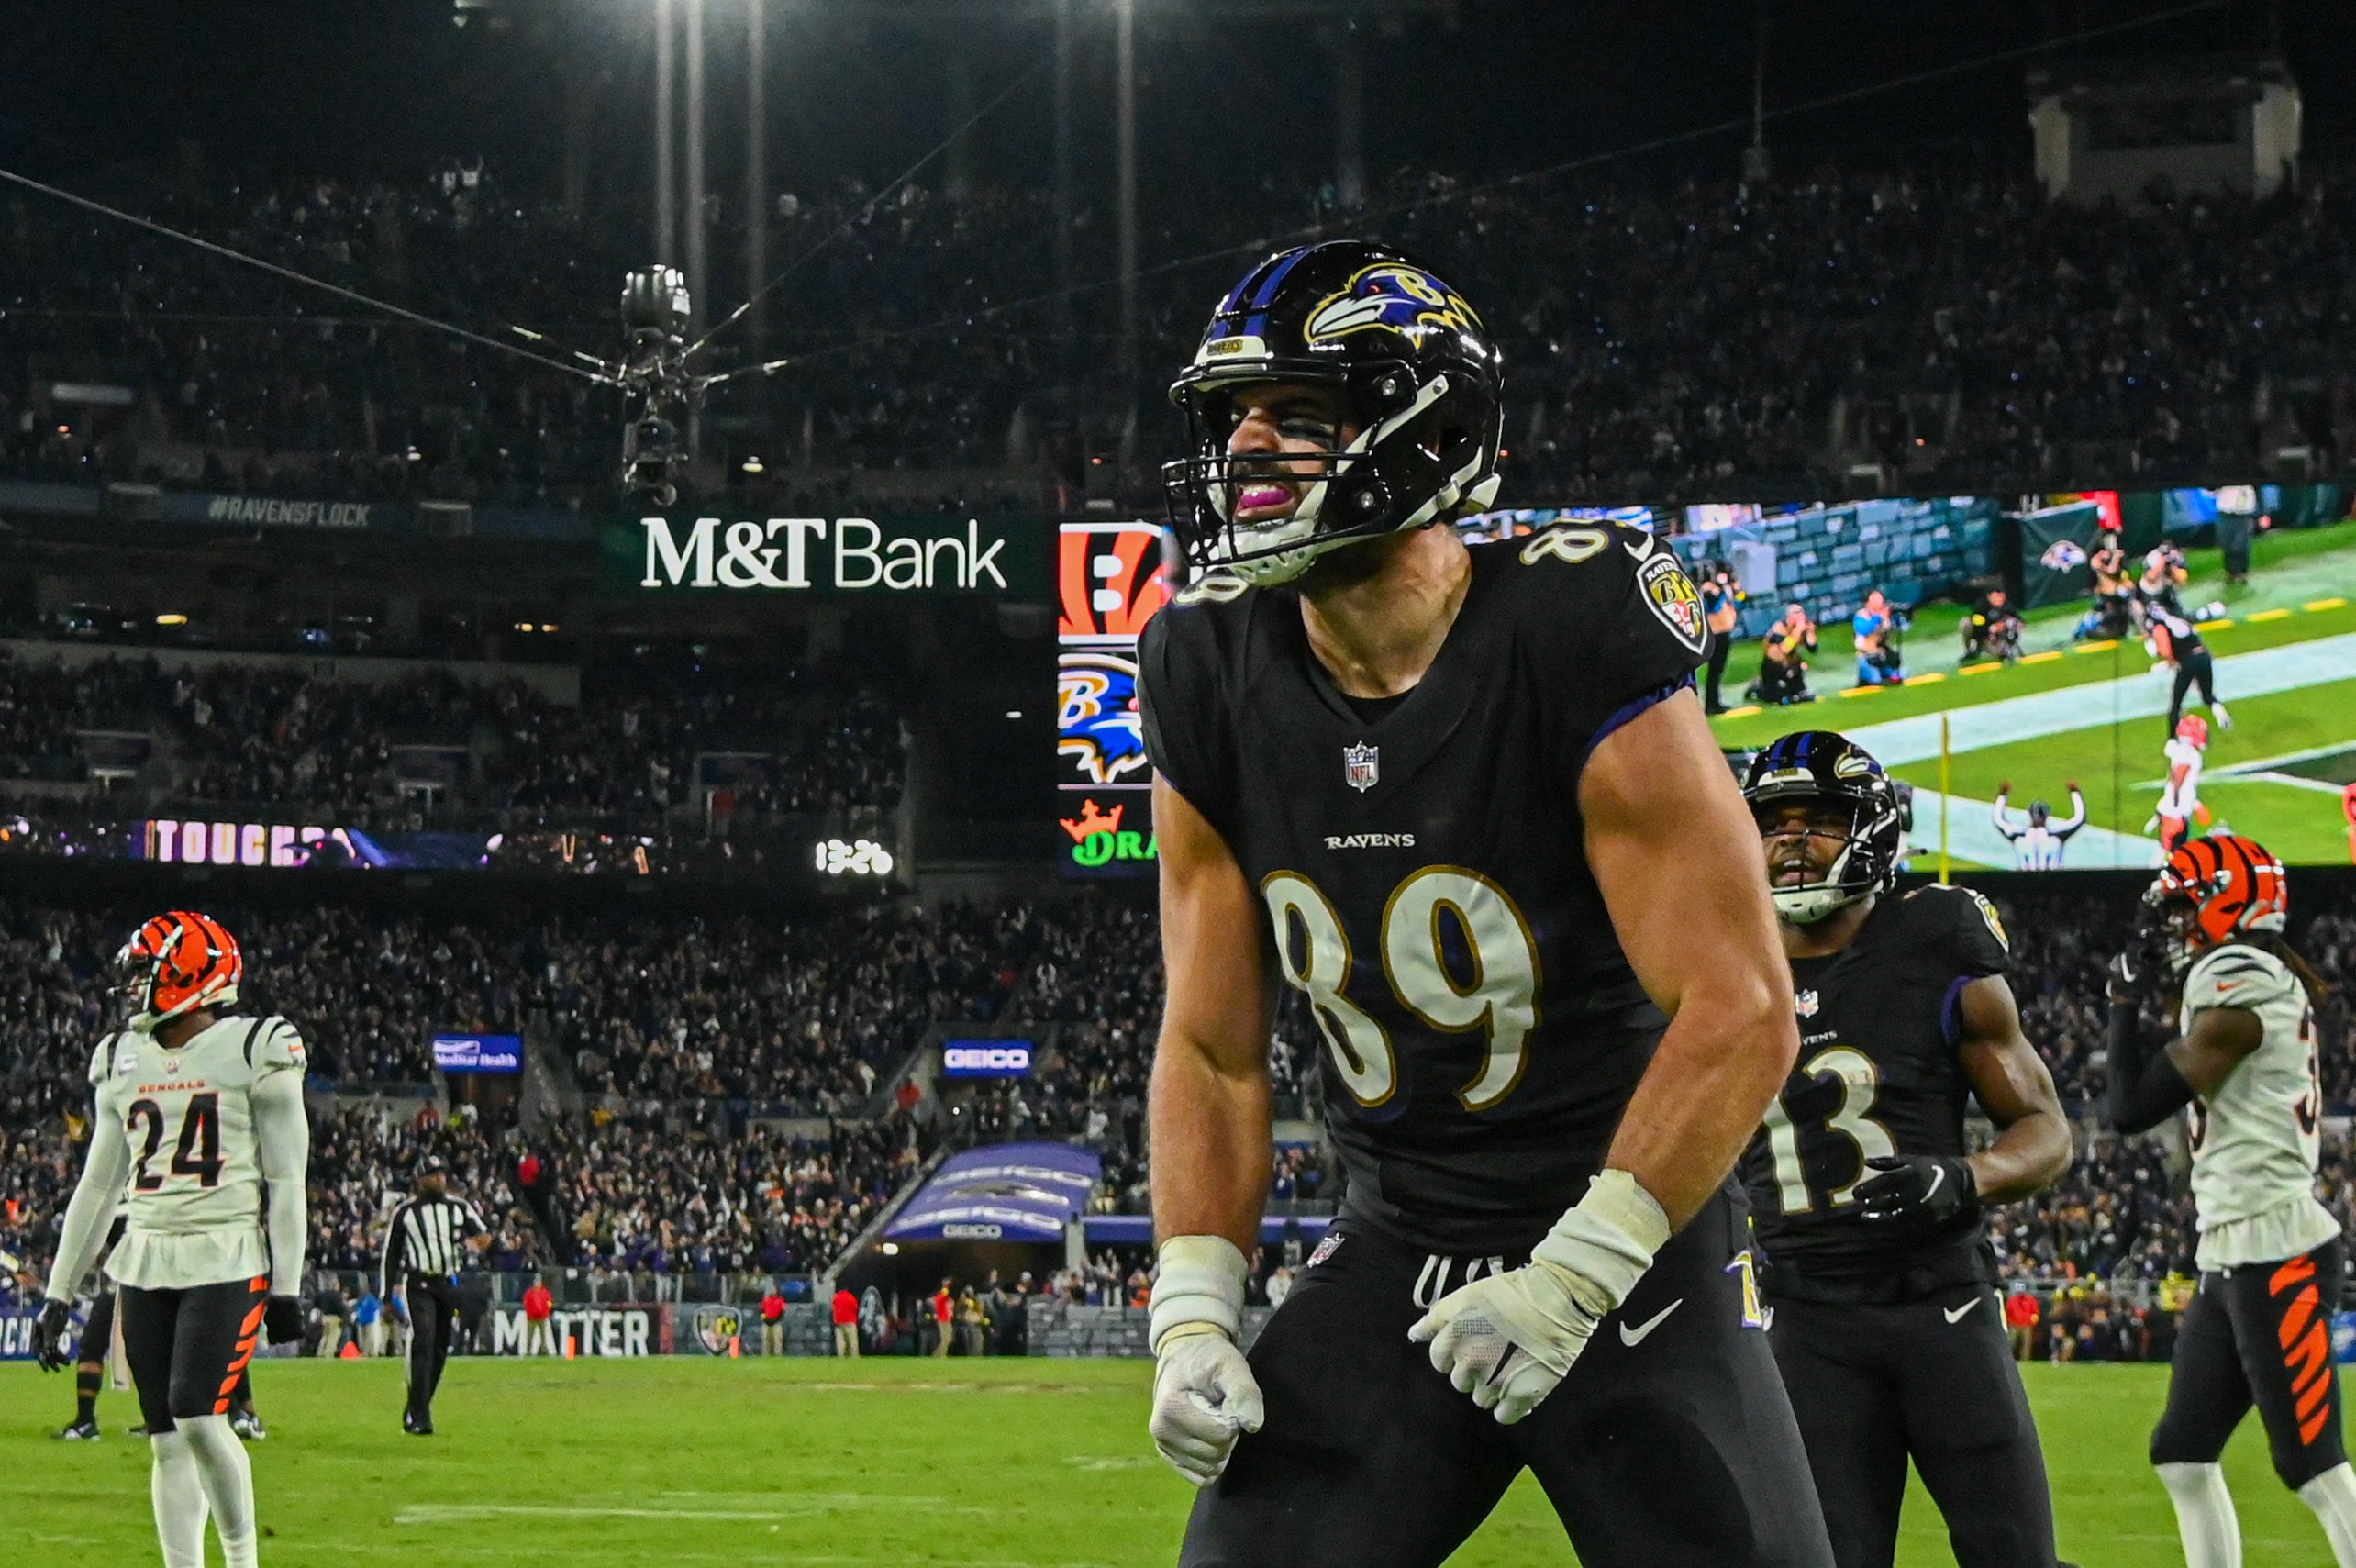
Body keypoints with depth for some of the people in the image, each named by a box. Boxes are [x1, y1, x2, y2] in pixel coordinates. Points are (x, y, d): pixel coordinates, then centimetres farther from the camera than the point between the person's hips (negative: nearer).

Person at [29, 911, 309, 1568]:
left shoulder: (256, 1051, -4)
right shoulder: (123, 1060, 12)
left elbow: (285, 1179, -5)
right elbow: (99, 1186, 16)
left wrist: (286, 1287, -9)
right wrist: (57, 1295, 13)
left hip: (228, 1260, -6)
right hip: (144, 1262, 6)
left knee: (198, 1416, -18)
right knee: (165, 1438, 3)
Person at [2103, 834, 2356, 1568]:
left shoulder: (2238, 990, -14)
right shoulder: (2271, 983, 14)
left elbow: (2133, 1109, -13)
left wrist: (2127, 1004, -1)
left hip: (2277, 1257, -10)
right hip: (2232, 1259, 10)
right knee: (2182, 1456, 12)